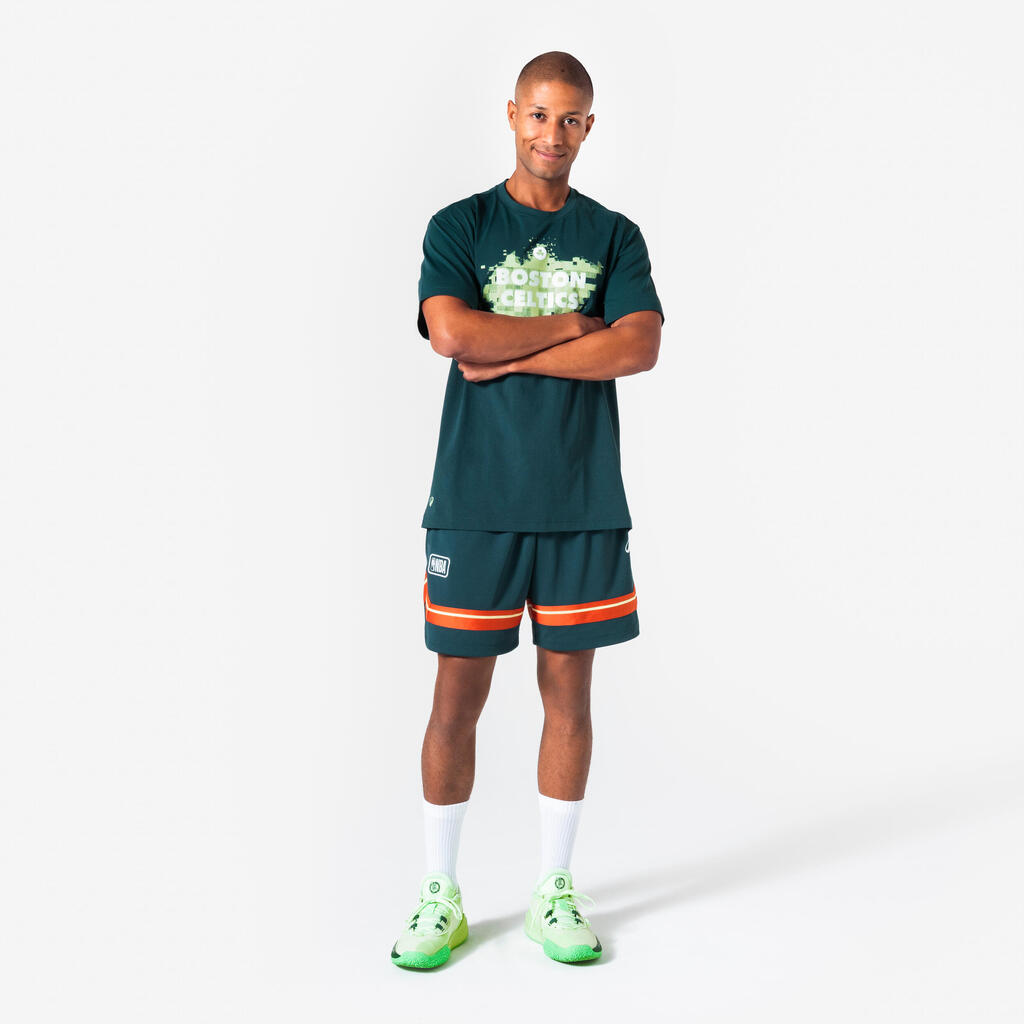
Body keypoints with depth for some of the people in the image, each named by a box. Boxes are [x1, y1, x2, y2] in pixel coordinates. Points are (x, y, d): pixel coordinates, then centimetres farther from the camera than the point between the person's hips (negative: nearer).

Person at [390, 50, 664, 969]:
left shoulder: (614, 236, 10)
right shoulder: (458, 227, 6)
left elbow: (640, 346, -7)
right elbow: (453, 332, -12)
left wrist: (512, 357, -10)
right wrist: (570, 324, -7)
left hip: (584, 502, 2)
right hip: (476, 499, -1)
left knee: (569, 690, 7)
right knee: (457, 694, 2)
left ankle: (555, 891, 22)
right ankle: (441, 895, 18)